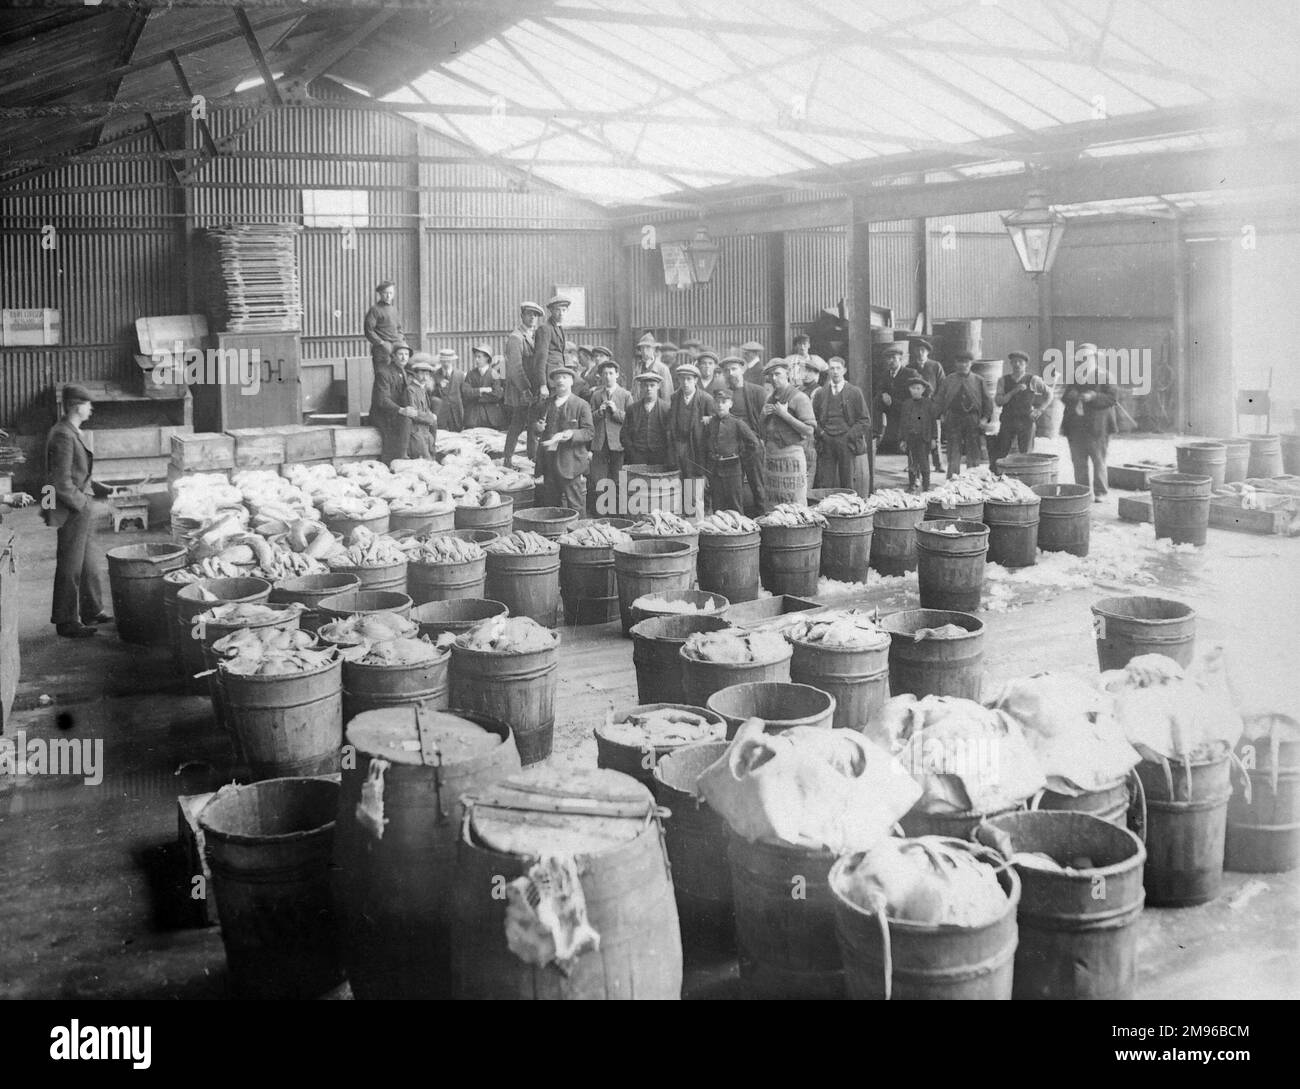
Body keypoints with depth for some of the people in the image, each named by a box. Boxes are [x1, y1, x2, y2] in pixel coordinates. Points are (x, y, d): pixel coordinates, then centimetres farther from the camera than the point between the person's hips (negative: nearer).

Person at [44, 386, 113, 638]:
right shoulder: (63, 435, -19)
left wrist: (105, 490, 13)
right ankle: (66, 622, 9)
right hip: (71, 513, -10)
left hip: (82, 513, 10)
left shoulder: (72, 432, 13)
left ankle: (91, 612, 30)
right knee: (70, 567, -1)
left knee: (89, 564, 18)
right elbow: (62, 482, -23)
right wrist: (83, 504, -17)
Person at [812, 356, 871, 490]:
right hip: (826, 443, 1)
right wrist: (820, 432, -2)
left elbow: (865, 420, 5)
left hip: (846, 443, -1)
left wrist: (849, 435, -6)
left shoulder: (855, 392, 6)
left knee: (847, 484, -1)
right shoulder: (820, 393, 12)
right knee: (825, 484, -4)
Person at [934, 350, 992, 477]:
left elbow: (988, 400, 11)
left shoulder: (978, 380, 10)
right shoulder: (948, 380, 10)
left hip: (973, 420, 1)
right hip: (953, 419, -1)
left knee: (973, 452, 3)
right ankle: (952, 479, -7)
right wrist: (942, 415, -3)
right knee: (954, 450, -6)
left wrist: (985, 418, -1)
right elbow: (939, 400, 10)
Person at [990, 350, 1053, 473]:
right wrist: (1014, 391, -12)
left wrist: (1039, 410, 5)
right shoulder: (1003, 380, 7)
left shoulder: (1033, 380, 4)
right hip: (1007, 421, 1)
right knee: (998, 455, -4)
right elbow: (998, 402, -2)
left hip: (1026, 421, -1)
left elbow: (1049, 394, 16)